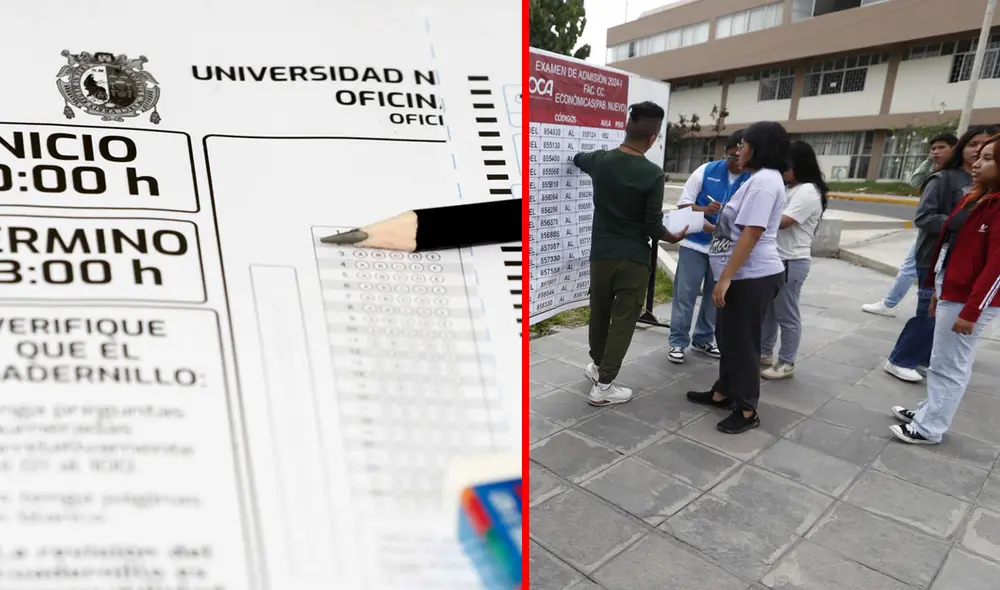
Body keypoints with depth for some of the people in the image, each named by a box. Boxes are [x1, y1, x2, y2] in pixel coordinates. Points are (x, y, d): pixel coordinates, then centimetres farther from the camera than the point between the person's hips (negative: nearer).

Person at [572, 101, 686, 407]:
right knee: (623, 320, 5)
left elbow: (577, 158, 23)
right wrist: (673, 237, 8)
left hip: (601, 253, 4)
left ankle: (597, 365, 40)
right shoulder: (653, 174, -14)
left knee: (599, 313, 20)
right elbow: (653, 225, -12)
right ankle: (603, 385, 9)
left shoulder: (600, 160, -2)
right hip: (634, 258, -4)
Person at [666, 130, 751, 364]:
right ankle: (678, 342, 11)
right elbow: (683, 203, -3)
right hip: (695, 243, -2)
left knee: (715, 296, 13)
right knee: (685, 295, -1)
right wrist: (703, 210, -22)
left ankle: (703, 339, 30)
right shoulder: (706, 170, -4)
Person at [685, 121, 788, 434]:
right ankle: (723, 393, 33)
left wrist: (725, 278, -26)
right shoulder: (760, 178, 16)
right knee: (727, 336, 18)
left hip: (753, 277, -10)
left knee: (742, 342, 0)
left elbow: (752, 233, -25)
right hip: (743, 275, 10)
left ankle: (747, 411, 14)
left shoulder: (764, 180, -17)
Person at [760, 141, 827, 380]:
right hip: (774, 258, 9)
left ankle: (786, 363, 11)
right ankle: (764, 352, 29)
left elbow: (782, 222, -20)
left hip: (791, 262, -9)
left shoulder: (808, 192, -14)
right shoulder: (788, 189, 15)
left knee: (786, 315, 0)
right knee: (766, 309, 16)